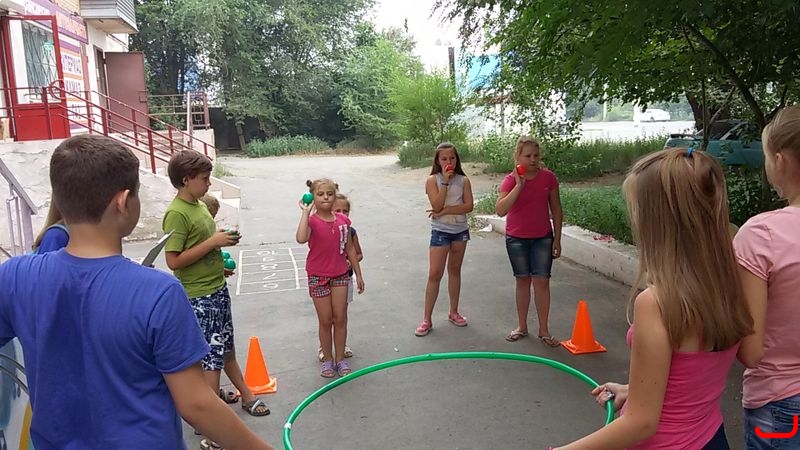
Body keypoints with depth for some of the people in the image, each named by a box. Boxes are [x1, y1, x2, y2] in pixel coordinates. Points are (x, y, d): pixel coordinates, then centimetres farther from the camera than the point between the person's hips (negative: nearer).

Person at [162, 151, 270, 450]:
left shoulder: (199, 205, 9)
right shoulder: (176, 214, -19)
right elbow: (174, 261, -23)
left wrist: (223, 240, 4)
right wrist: (213, 242, -23)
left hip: (217, 289, 9)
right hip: (199, 297, -9)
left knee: (225, 347, 21)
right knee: (212, 355, 0)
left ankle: (246, 395, 36)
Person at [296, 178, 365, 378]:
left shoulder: (343, 220, -1)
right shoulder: (311, 220, -12)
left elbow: (349, 249, 8)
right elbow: (301, 238, -35)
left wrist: (358, 274, 10)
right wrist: (306, 212, -29)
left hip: (340, 274, 3)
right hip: (318, 276, -3)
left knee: (340, 318, 8)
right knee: (325, 320, 7)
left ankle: (340, 359, 22)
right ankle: (327, 360, 24)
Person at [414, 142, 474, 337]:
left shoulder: (463, 180, 0)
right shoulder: (433, 180, -6)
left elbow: (468, 205, -10)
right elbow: (437, 205, -18)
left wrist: (445, 210, -18)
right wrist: (445, 182, -21)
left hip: (460, 230, 3)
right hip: (440, 231, -3)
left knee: (454, 270, 14)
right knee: (434, 274, -4)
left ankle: (454, 312, 27)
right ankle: (427, 319, 2)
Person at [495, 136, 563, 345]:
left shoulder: (548, 177, -6)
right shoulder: (510, 180, -11)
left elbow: (556, 210, 1)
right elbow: (500, 210, -26)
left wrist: (557, 239, 0)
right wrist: (519, 185, -29)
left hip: (542, 238, 0)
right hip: (517, 239, 0)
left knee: (541, 281, 1)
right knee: (523, 280, 11)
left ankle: (544, 330, 12)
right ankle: (522, 326, 25)